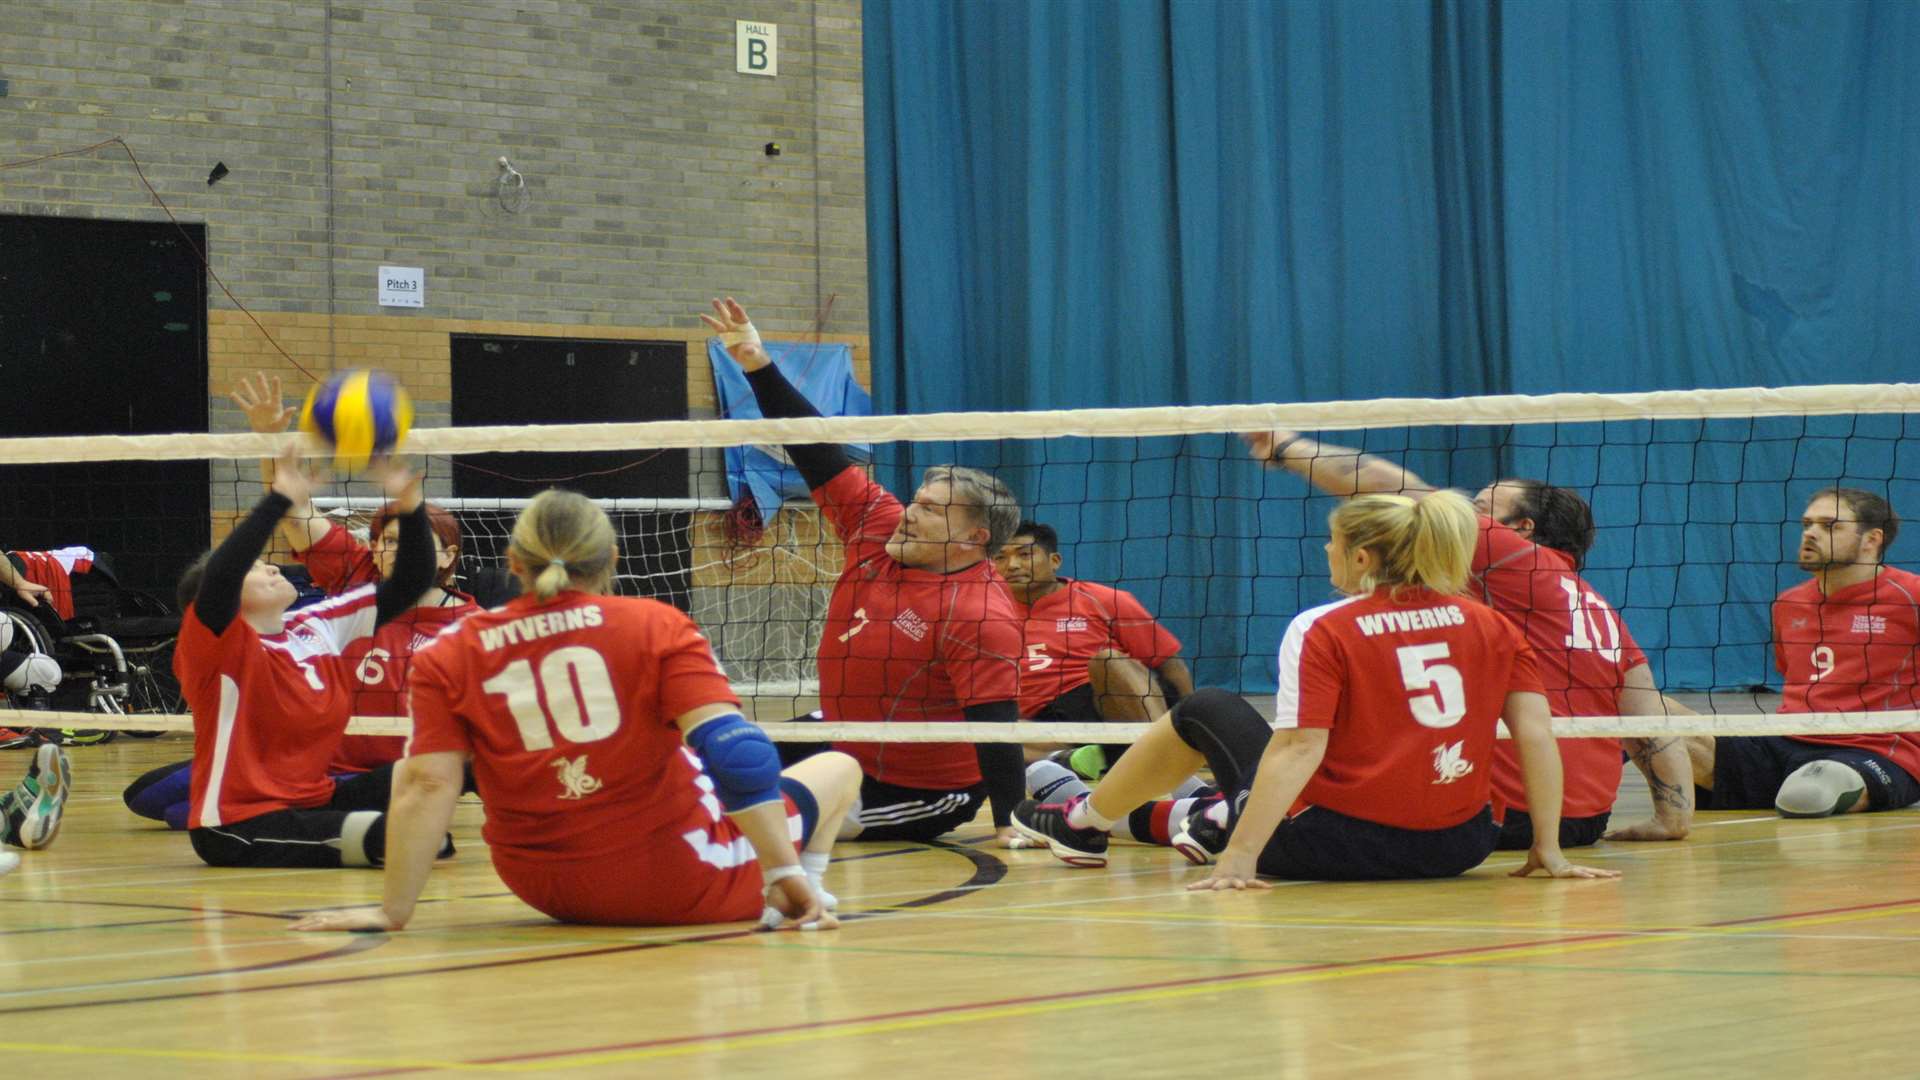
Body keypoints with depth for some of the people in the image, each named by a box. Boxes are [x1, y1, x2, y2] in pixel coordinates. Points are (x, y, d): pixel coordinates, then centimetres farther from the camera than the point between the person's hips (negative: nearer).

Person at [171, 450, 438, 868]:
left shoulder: (320, 630, 7)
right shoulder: (216, 645, -12)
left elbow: (408, 584, 10)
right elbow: (218, 577, -34)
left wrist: (410, 505, -5)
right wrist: (280, 498, -37)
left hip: (315, 801, 8)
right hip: (240, 828, -8)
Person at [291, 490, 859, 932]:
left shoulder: (448, 657, -1)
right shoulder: (658, 626, -7)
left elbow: (427, 784, -9)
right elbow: (733, 749, -15)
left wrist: (394, 909, -6)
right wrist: (787, 873, -15)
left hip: (550, 892, 3)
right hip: (684, 886, -3)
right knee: (838, 768, 19)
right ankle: (798, 905, 8)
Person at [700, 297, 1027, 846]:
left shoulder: (979, 614, -25)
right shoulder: (878, 528, -4)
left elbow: (995, 726, -29)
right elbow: (819, 454, -1)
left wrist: (1008, 822, -34)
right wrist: (758, 365, -6)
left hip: (922, 793, -9)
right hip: (842, 746, 9)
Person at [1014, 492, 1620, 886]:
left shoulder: (1323, 632, -10)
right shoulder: (1492, 626, 3)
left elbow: (1298, 750, -18)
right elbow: (1537, 735, -3)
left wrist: (1239, 858, -19)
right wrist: (1548, 850, 2)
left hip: (1337, 846, -4)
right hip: (1459, 847, 5)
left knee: (1205, 712, 19)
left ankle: (1083, 826, 39)